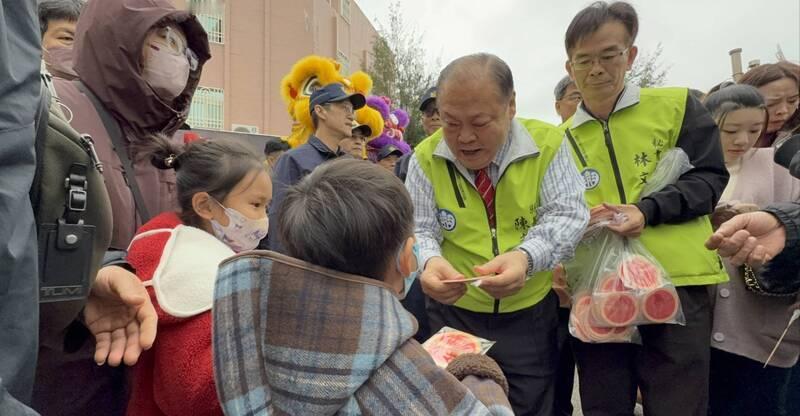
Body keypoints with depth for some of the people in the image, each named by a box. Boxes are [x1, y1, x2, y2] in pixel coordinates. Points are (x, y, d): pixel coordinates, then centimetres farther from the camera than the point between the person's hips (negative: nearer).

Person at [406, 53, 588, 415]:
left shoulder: (547, 143, -11)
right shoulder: (426, 157, -10)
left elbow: (567, 216, -14)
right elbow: (419, 230, -10)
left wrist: (525, 257, -34)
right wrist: (430, 261, -33)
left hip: (531, 314, 0)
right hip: (453, 314, 1)